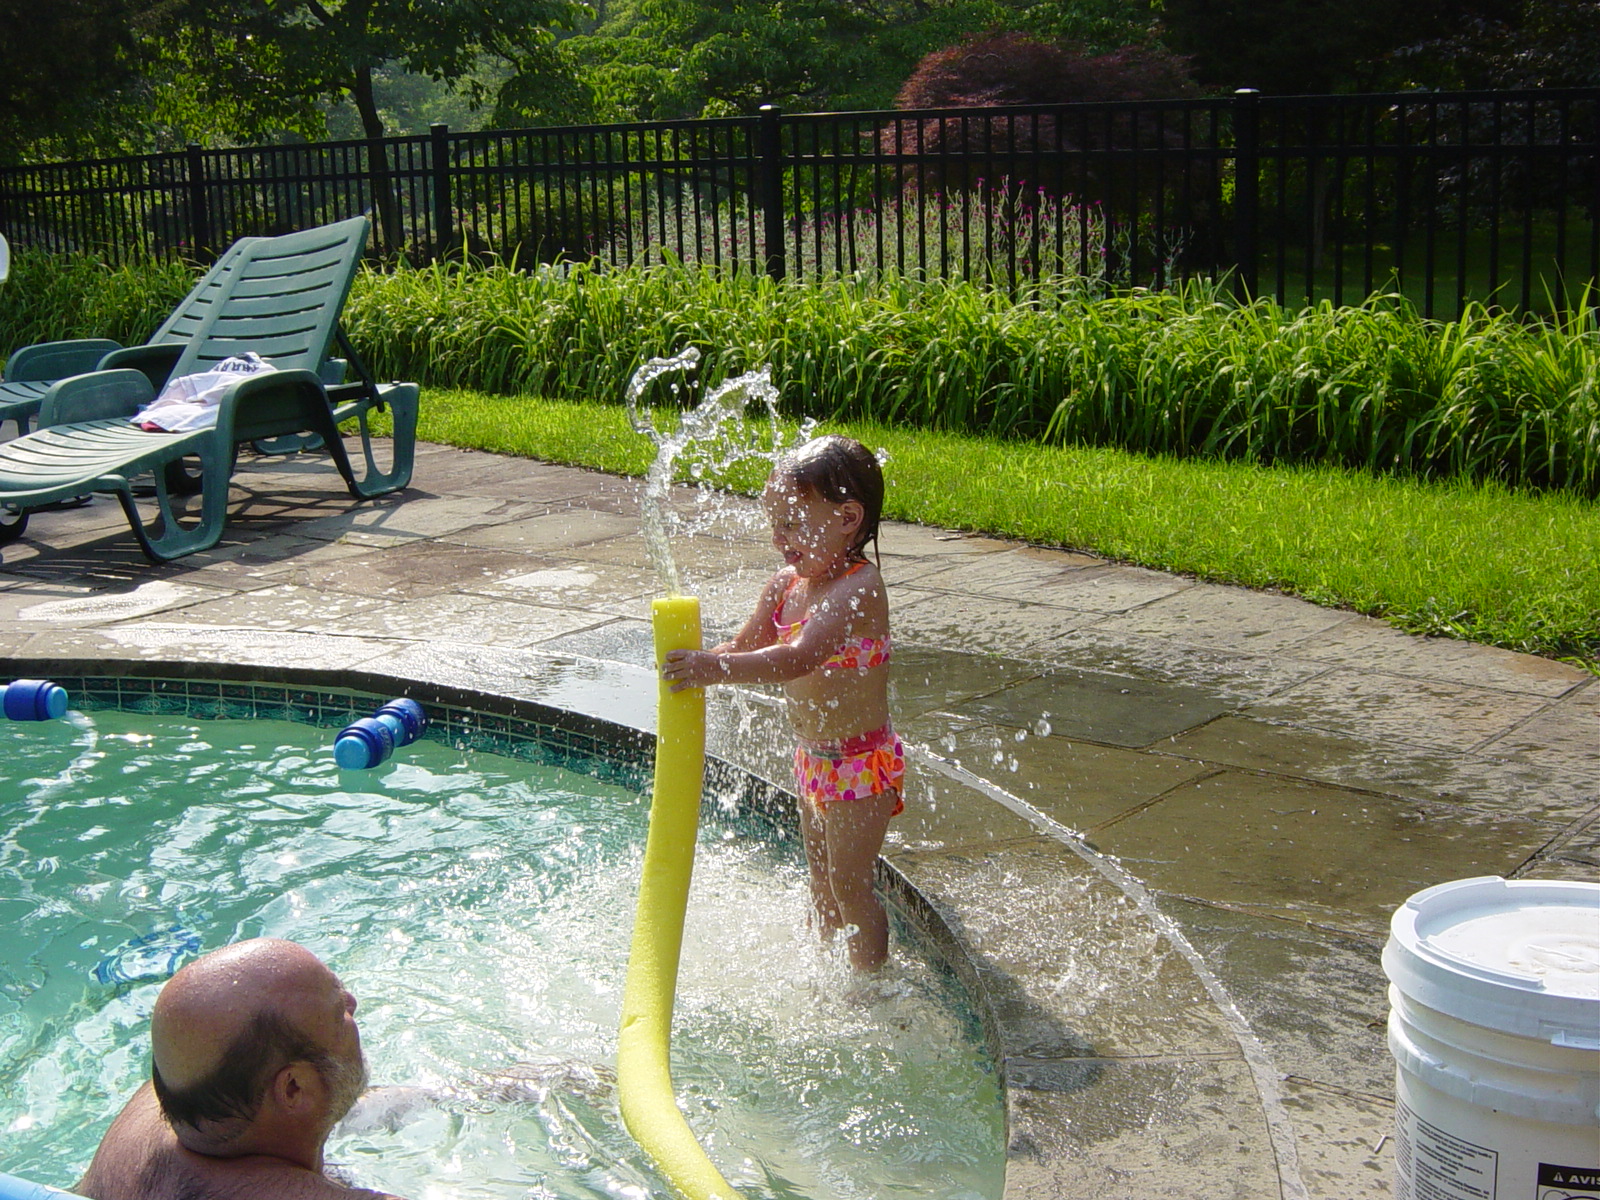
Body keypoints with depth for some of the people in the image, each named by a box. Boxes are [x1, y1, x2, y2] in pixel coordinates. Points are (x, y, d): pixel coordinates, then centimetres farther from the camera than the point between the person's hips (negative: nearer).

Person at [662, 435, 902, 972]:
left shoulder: (858, 589, -25)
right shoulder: (785, 584, 1)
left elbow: (800, 659, -39)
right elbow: (745, 645, 11)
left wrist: (715, 670, -48)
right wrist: (695, 663, -10)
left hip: (859, 761, -9)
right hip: (813, 759, 9)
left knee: (850, 882, 0)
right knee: (821, 876, 21)